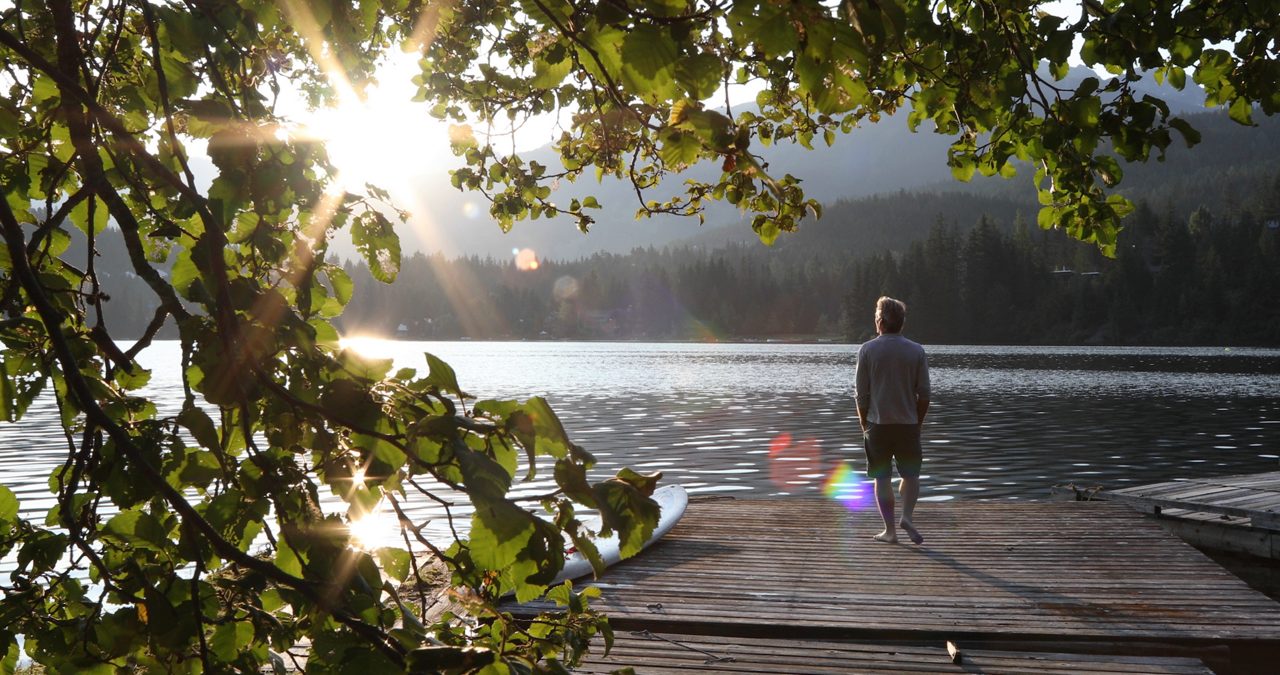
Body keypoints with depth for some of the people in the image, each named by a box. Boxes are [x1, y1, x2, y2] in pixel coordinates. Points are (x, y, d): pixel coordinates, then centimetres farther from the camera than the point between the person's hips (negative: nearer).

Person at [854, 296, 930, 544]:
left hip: (878, 424, -1)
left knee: (882, 478, 6)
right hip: (908, 424, 1)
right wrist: (919, 422, 12)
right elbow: (924, 394, 0)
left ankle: (890, 529, 6)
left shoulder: (867, 350, -4)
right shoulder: (917, 351, 0)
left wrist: (864, 423, 9)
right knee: (910, 474, 13)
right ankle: (906, 516, -6)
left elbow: (861, 393, -3)